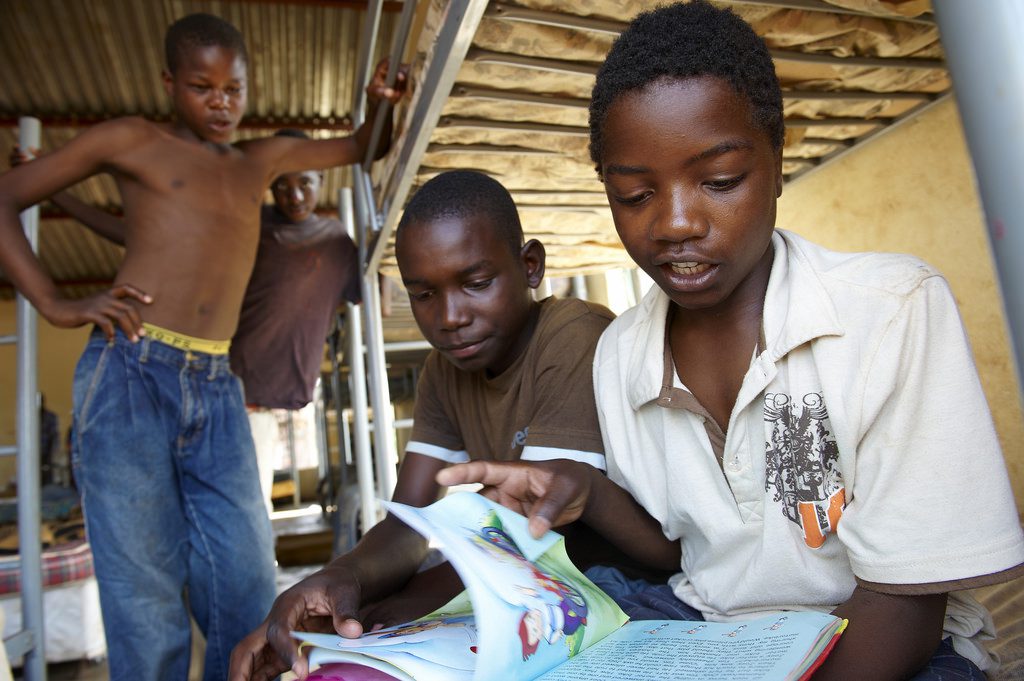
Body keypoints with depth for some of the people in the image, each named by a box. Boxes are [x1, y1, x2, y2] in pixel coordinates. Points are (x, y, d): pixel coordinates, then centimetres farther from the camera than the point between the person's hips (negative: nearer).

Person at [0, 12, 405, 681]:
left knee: (248, 600, 3)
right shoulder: (132, 140, 9)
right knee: (148, 609, 0)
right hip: (129, 376, -3)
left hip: (218, 394, 4)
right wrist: (56, 305, -2)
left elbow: (363, 149, 30)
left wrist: (382, 102, 8)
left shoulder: (265, 158, 20)